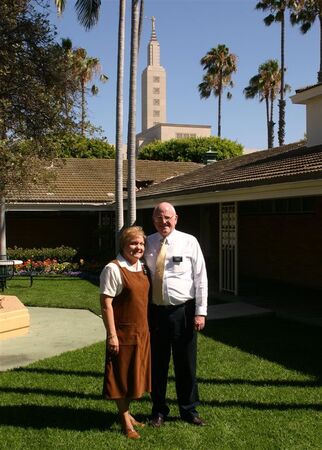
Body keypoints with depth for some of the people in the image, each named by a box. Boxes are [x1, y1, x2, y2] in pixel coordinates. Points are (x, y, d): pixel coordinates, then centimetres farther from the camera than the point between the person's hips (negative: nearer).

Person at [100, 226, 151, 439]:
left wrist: (146, 328, 14)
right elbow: (106, 304, -17)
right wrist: (111, 334, -18)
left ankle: (127, 412, 34)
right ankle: (126, 421, 20)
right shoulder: (113, 269, -16)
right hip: (123, 332, -7)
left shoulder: (142, 267, 7)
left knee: (134, 374, 17)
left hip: (141, 332, 7)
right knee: (121, 376, 6)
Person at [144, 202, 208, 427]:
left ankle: (189, 410, 30)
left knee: (187, 364, 10)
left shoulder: (189, 242, -4)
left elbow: (201, 278, -3)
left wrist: (200, 312, -7)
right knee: (157, 363, 13)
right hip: (155, 311, 2)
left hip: (183, 311, -2)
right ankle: (159, 410, 31)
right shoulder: (147, 243, 2)